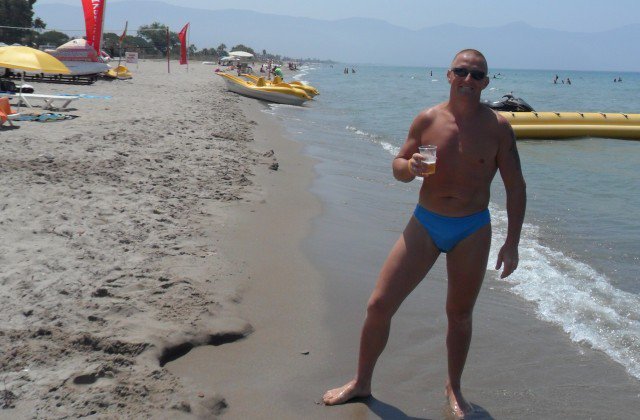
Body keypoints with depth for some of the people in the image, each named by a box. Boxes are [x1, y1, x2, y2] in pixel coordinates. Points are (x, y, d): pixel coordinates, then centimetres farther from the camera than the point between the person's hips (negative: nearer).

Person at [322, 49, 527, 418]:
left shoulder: (497, 127, -5)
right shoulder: (427, 120, -1)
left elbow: (515, 187, -1)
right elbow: (398, 167, 8)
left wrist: (512, 243, -6)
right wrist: (410, 167, -17)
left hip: (473, 229, -1)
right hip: (425, 223, 1)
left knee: (460, 314, 12)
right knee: (379, 305, -1)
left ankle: (454, 388, 34)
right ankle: (361, 382, 19)